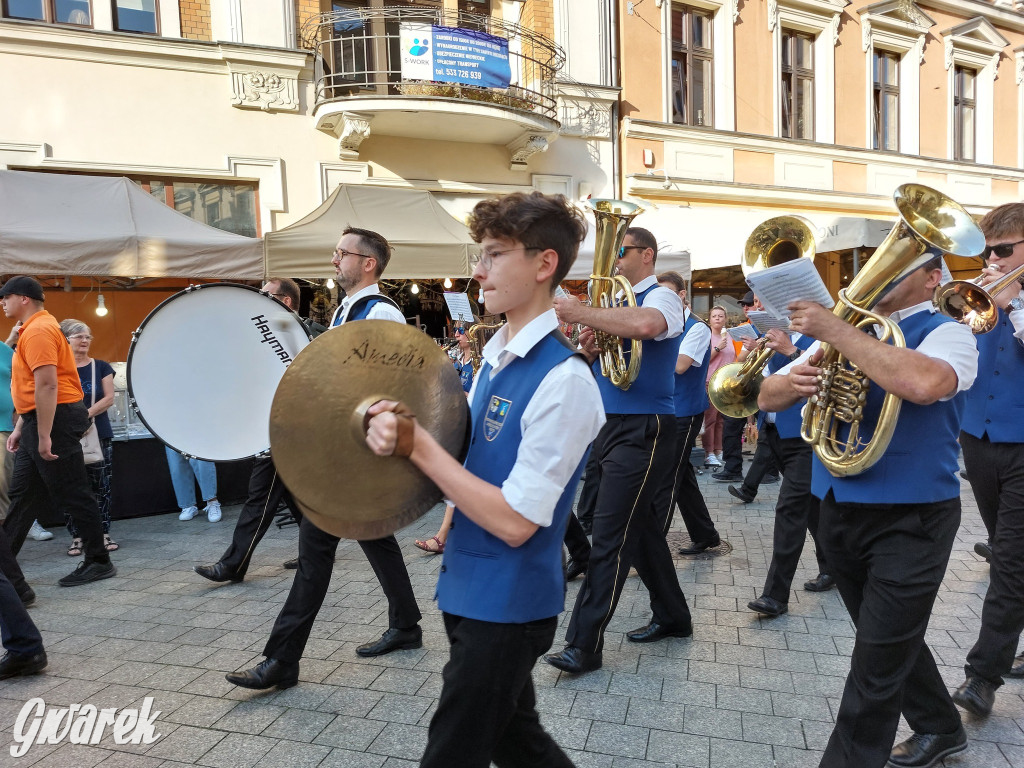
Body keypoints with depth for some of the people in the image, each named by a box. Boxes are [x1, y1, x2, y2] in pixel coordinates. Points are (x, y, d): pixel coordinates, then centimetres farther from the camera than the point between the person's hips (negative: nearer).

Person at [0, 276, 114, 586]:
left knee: (73, 496, -4)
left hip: (56, 420, -11)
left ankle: (99, 563, 4)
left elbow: (47, 386, -23)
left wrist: (44, 436, -24)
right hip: (39, 420, 11)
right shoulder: (32, 330, 19)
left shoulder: (39, 331, -14)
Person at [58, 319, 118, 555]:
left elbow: (109, 398, 0)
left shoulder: (101, 367, 7)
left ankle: (104, 533, 11)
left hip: (99, 434, 0)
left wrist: (87, 414, -15)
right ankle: (77, 537, 9)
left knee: (100, 485, 3)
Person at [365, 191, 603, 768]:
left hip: (508, 605, -8)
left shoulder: (563, 380, -24)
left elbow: (515, 521, -24)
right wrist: (399, 431, -10)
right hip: (472, 589, 8)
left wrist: (419, 444, -23)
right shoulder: (497, 354, 3)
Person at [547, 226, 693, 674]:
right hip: (610, 426, 9)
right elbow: (598, 366, 18)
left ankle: (584, 644, -2)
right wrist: (589, 348, -4)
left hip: (642, 431, -9)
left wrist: (582, 313, -27)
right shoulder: (617, 303, 18)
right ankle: (672, 616, 32)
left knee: (611, 537, -8)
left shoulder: (661, 297, -7)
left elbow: (645, 324, -33)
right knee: (640, 529, 16)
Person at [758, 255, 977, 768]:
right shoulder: (845, 333, 9)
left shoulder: (948, 334, -7)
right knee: (890, 640, 23)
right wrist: (794, 381, -19)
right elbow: (767, 397, 3)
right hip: (838, 511, 6)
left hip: (910, 518, -6)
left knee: (876, 663, -1)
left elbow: (923, 384, -33)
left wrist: (834, 330, -30)